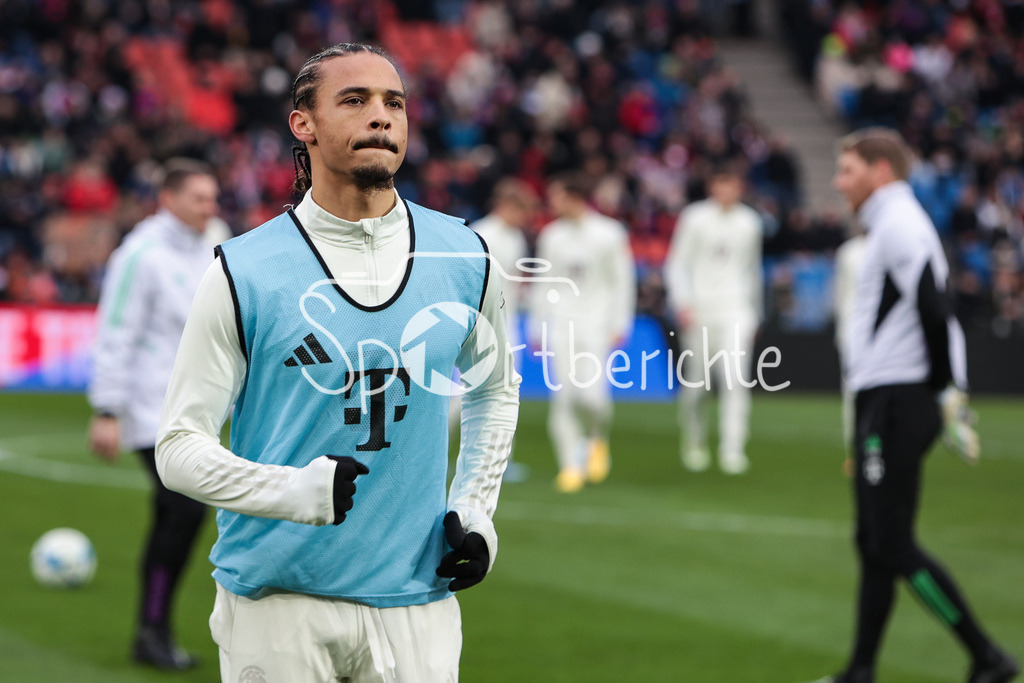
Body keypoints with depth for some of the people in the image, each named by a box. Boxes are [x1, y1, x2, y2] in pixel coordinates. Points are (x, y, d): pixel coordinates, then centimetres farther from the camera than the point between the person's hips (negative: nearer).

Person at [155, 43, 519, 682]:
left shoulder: (464, 258, 5)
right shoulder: (244, 271, -6)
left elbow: (495, 390, 23)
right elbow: (180, 446, -6)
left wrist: (474, 509, 9)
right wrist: (293, 490, -22)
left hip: (415, 600, 3)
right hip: (277, 602, -3)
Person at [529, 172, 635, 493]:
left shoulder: (610, 234, -2)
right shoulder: (551, 235, 9)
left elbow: (622, 282, 1)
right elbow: (543, 285, 15)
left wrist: (620, 325, -3)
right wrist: (536, 327, 13)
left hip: (596, 322, -3)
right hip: (560, 324, 3)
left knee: (591, 393, -15)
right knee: (564, 393, -5)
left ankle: (599, 440, 15)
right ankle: (570, 465, 1)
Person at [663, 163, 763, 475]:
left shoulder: (749, 222, 11)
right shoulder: (695, 218, 1)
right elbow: (677, 264, 1)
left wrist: (755, 311, 23)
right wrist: (682, 303, -12)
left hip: (736, 311, 1)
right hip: (699, 311, -1)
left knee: (735, 378, -15)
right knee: (696, 384, 5)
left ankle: (732, 450, -18)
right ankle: (694, 442, 27)